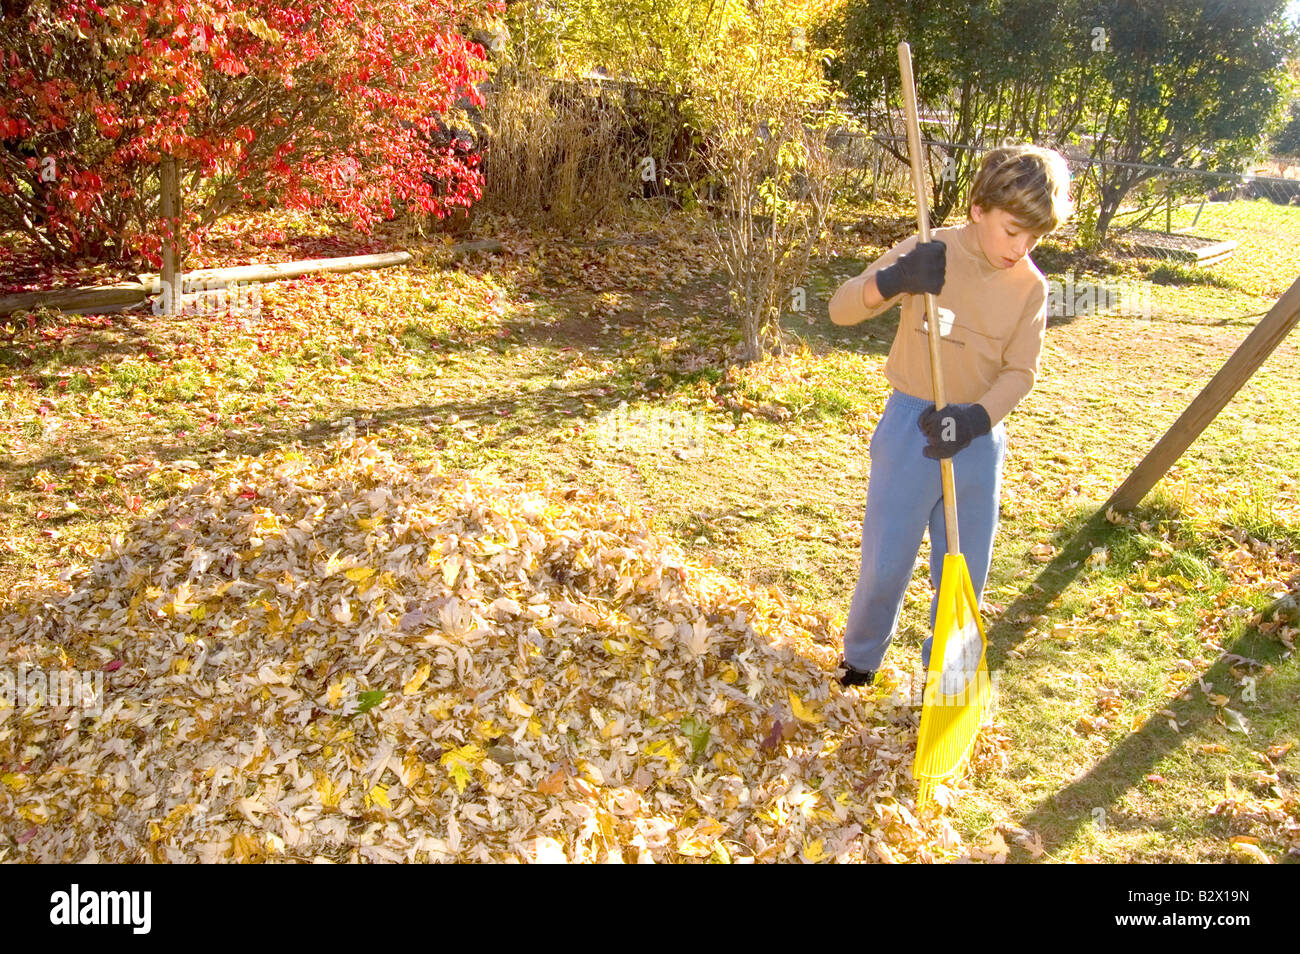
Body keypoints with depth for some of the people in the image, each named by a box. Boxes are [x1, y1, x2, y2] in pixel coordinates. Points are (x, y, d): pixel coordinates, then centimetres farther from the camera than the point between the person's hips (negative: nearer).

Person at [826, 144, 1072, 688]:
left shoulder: (1031, 286, -2)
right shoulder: (927, 254, -10)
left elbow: (1020, 373, -3)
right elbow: (841, 309, -13)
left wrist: (976, 418, -22)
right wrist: (893, 280, -34)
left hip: (978, 438, 3)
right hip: (910, 428, -3)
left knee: (966, 572, 13)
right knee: (886, 565, 5)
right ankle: (859, 660, 31)